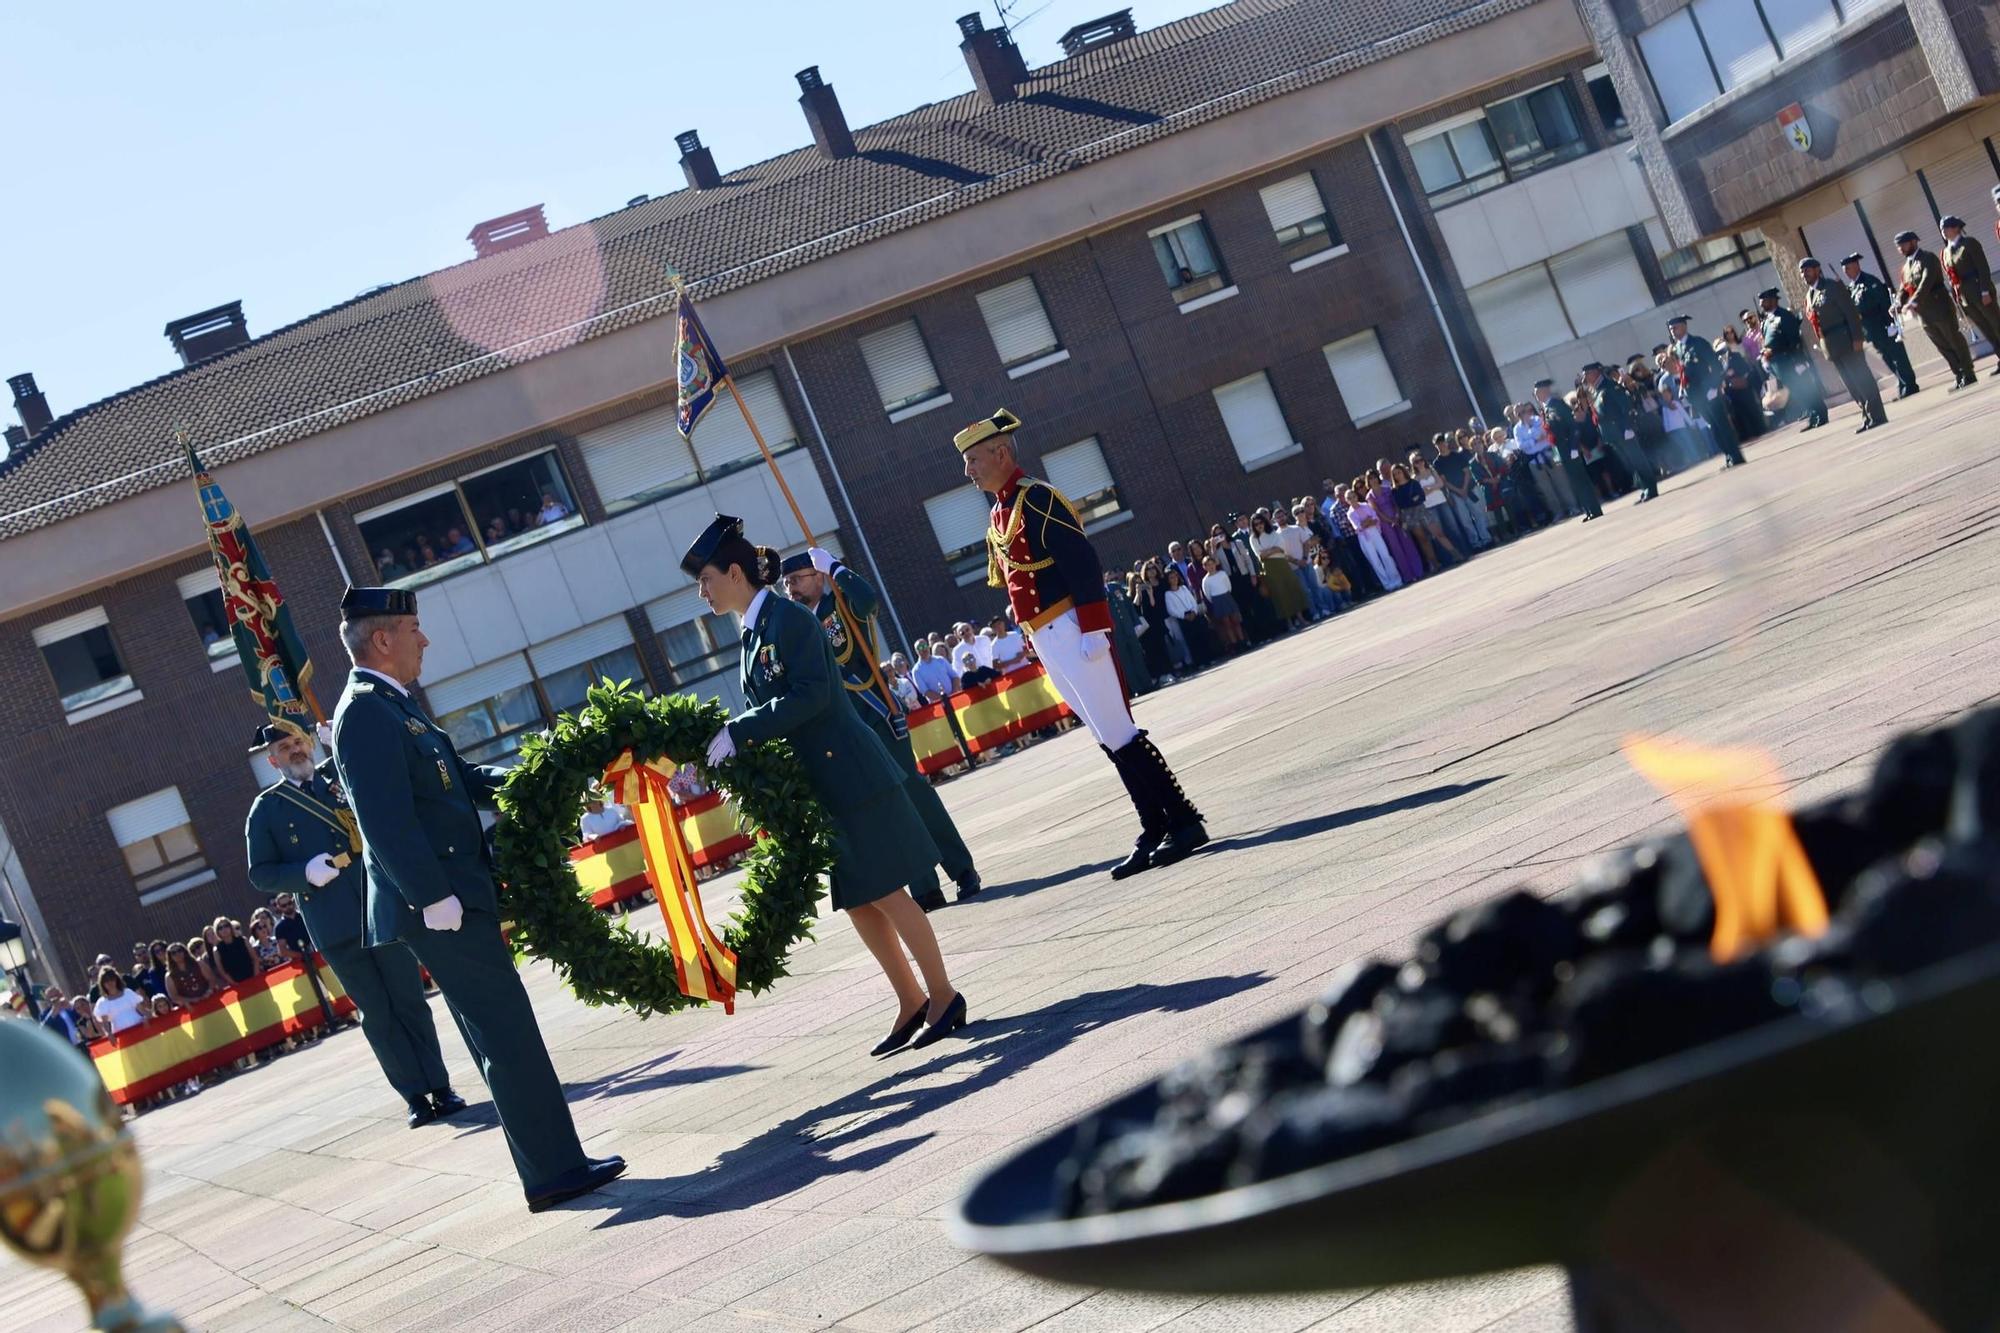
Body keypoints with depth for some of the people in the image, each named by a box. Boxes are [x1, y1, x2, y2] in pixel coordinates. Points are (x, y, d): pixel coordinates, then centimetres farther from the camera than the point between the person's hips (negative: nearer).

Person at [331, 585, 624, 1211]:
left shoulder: (391, 706, 17)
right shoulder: (366, 713, -16)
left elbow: (456, 778, 22)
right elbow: (386, 820, -23)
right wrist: (434, 896, -24)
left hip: (452, 898, 10)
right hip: (439, 905, -10)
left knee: (502, 1038, 11)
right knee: (508, 1036, -7)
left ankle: (553, 1164, 16)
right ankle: (553, 1171, -3)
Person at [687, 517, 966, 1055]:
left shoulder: (788, 619, -14)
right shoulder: (753, 634, 13)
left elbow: (809, 694, -24)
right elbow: (764, 713, 14)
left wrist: (738, 732, -23)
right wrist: (716, 749, 2)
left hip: (850, 777, -9)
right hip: (819, 785, 9)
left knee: (885, 894, -3)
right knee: (857, 902, 11)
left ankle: (944, 997, 7)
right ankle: (912, 1004, 19)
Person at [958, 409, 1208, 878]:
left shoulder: (1036, 499, -11)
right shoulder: (1000, 516, 16)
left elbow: (1084, 564, -18)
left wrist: (1092, 629, -22)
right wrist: (1033, 638, 17)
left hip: (1070, 632, -9)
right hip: (1046, 641, 9)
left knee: (1118, 734, -7)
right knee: (1109, 738, 10)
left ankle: (1184, 823, -2)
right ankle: (1155, 831, 13)